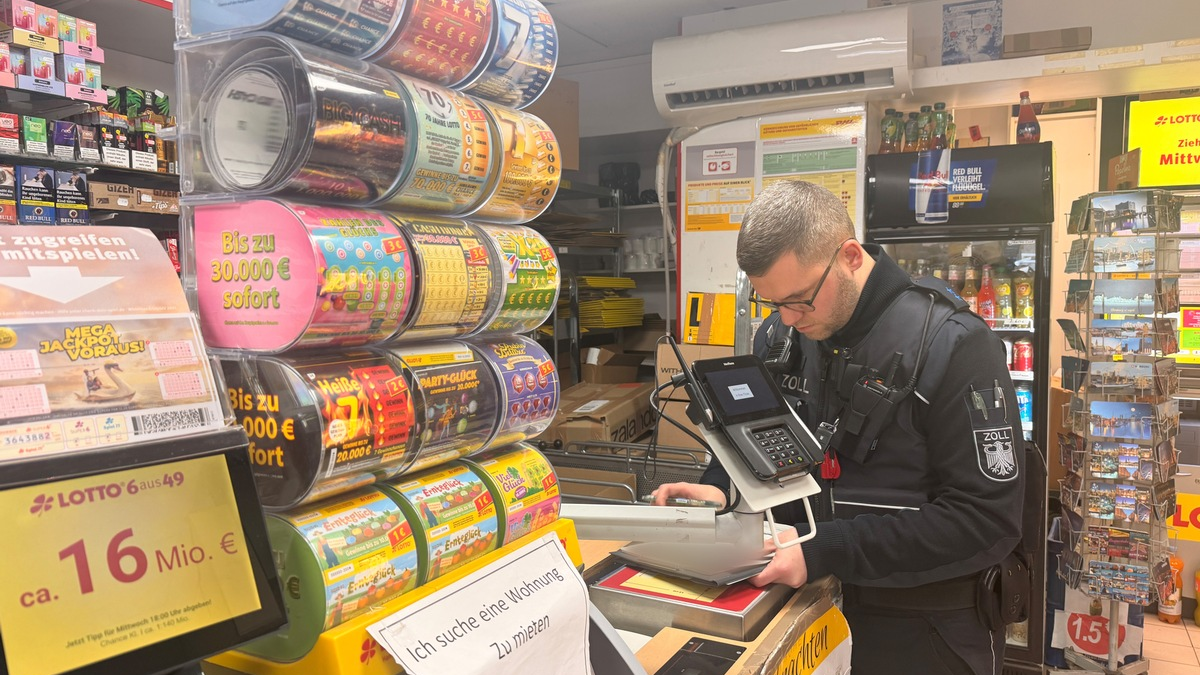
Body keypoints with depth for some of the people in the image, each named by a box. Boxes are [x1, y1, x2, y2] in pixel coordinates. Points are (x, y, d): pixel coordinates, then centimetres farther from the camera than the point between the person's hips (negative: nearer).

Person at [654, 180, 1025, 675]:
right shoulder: (781, 334, -3)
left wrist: (824, 552, -28)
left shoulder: (952, 346, -21)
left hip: (924, 630, -5)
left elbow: (988, 519, -23)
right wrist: (720, 486, -11)